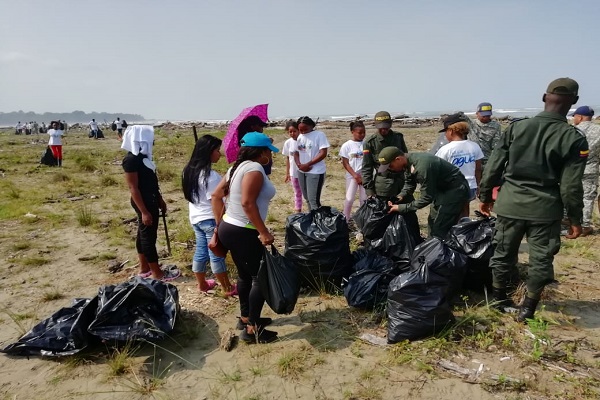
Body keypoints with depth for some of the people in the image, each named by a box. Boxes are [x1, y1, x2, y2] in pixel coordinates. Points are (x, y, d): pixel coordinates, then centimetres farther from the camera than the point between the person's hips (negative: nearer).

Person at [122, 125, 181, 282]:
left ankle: (144, 268, 28)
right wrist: (144, 211, -23)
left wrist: (160, 200, 21)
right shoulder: (131, 160, -19)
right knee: (149, 236, -1)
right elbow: (133, 188, -21)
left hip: (151, 200, 10)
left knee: (143, 234, 16)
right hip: (144, 203, -10)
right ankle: (157, 273, 8)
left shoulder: (143, 156, 10)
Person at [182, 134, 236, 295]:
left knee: (201, 251, 19)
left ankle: (202, 284, 33)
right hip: (210, 219, -8)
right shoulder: (210, 175, -23)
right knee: (217, 255, 4)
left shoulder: (189, 170, 3)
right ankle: (228, 288, 18)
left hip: (195, 218, 8)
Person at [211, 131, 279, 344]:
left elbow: (216, 195, 13)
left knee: (245, 275, 20)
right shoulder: (254, 168, -16)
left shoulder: (238, 167, 12)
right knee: (260, 277, 0)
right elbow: (247, 203, -27)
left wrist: (219, 224, 16)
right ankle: (252, 329, 7)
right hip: (243, 233, -10)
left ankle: (246, 318, 34)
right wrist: (264, 232, -23)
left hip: (229, 228, 10)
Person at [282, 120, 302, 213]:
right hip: (294, 173, 3)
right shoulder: (288, 143, -3)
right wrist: (287, 173, 7)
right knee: (297, 193, 16)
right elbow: (288, 158, 5)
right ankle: (297, 210, 28)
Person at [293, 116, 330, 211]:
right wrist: (299, 165, -7)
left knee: (313, 199, -10)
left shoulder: (319, 135, -10)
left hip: (315, 172, -7)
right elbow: (296, 153, 13)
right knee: (307, 198, 15)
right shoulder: (300, 137, 10)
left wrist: (307, 164, -15)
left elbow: (323, 153, -16)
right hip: (301, 172, 7)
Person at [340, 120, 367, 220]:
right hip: (352, 176, -1)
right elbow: (345, 163, -4)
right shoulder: (346, 146, -5)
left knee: (364, 199, 8)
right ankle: (346, 219, 15)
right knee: (349, 198, 0)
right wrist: (355, 175, -11)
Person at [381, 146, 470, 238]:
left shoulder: (422, 167, -34)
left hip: (455, 190, -10)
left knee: (439, 229, -11)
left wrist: (401, 208, -23)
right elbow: (409, 183, 8)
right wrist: (400, 197, -11)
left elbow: (426, 198, -28)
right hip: (442, 188, 10)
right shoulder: (409, 161, -7)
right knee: (432, 223, 18)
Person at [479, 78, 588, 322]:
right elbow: (571, 186, -9)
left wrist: (485, 195, 11)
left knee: (503, 253, 16)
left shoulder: (516, 127, -4)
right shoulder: (574, 139, -9)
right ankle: (527, 310, 22)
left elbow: (494, 166, -1)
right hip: (545, 209, -2)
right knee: (540, 260, 13)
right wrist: (575, 219, 3)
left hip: (510, 204, 2)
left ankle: (499, 300, 32)